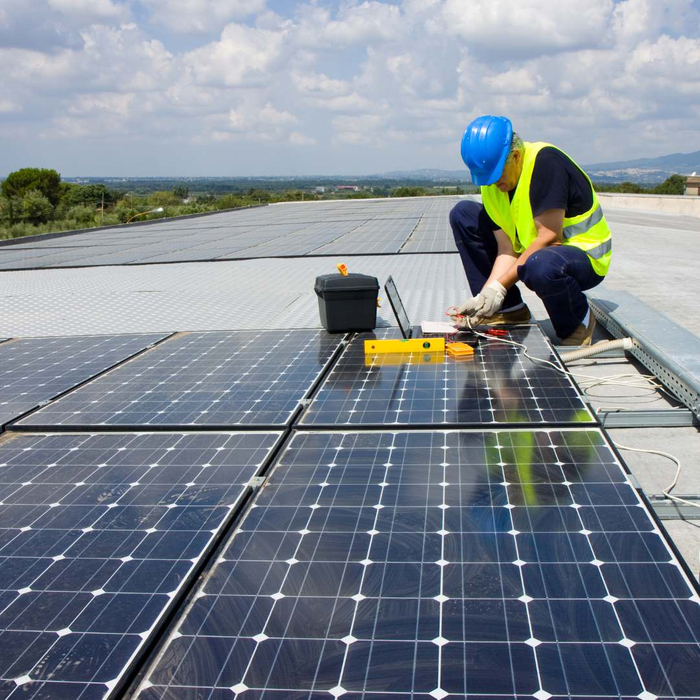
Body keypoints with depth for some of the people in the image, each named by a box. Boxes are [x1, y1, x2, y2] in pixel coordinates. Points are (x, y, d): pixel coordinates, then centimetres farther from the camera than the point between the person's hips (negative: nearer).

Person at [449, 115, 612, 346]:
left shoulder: (545, 161, -24)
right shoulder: (492, 183, -4)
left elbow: (549, 236, -29)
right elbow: (507, 249, -7)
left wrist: (498, 287, -29)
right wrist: (485, 296, -22)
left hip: (586, 257, -8)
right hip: (531, 252, 8)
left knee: (541, 265, -43)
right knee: (463, 215, -1)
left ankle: (579, 319, -7)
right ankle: (509, 310, 2)